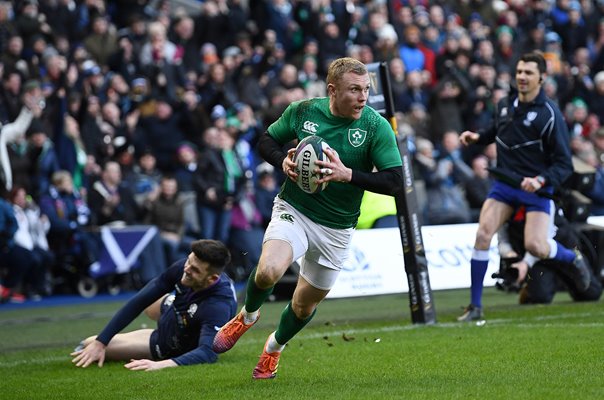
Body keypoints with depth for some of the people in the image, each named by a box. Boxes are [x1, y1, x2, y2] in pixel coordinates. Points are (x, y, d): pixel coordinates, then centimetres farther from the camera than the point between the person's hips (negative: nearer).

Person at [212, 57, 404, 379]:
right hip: (293, 210, -1)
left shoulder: (377, 126, -13)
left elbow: (395, 181, -17)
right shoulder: (303, 111, -8)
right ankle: (247, 315, 6)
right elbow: (267, 141, 9)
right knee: (268, 271, -29)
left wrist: (348, 174, -29)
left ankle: (275, 346, 46)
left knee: (306, 304, 12)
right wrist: (283, 161, -13)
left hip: (336, 229, 1)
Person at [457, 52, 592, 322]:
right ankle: (475, 306, -7)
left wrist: (541, 180, -28)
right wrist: (478, 137, 7)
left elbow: (564, 164, -13)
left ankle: (574, 259, 19)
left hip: (536, 189, -5)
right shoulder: (505, 106, 4)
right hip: (504, 183, 5)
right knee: (483, 235, -13)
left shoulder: (549, 114, -13)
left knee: (535, 246, -17)